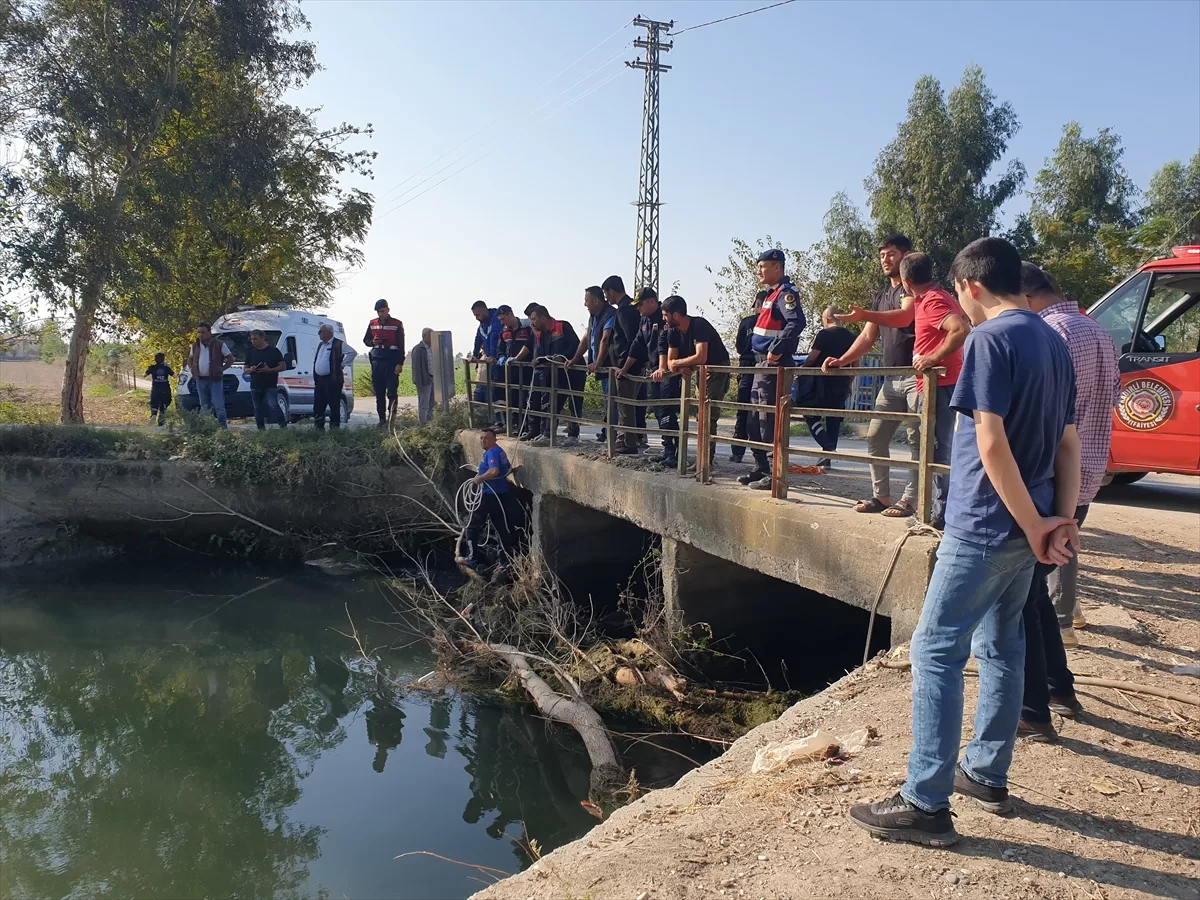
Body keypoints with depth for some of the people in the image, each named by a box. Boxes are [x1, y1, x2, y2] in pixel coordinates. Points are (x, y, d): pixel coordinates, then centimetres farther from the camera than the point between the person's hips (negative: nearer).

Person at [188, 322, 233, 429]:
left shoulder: (219, 344, -3)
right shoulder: (195, 345, 11)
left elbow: (230, 359, 1)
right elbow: (190, 359, 26)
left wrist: (221, 369, -7)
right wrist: (192, 368, 9)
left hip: (215, 380, -5)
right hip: (200, 380, 5)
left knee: (219, 407, -10)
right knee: (204, 408, 10)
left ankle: (223, 428, -8)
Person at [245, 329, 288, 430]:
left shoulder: (274, 351, 1)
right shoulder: (251, 353, 14)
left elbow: (283, 366, -1)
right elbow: (245, 369, 18)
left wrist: (269, 370, -16)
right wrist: (250, 370, -6)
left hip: (270, 386, -5)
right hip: (255, 387, 5)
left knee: (273, 406, -20)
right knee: (258, 410, 8)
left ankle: (283, 425, -13)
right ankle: (261, 429, 16)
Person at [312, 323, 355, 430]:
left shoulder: (338, 344, -6)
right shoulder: (320, 345, 19)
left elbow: (353, 352, -14)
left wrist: (342, 364, -11)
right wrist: (315, 378, 17)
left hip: (332, 380, -8)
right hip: (319, 380, 8)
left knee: (334, 405, -5)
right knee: (318, 405, 8)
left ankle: (334, 427, 0)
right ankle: (319, 427, 16)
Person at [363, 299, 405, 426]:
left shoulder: (397, 324, 0)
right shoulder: (372, 323, 12)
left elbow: (401, 345, -2)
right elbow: (365, 340, 21)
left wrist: (400, 363, -10)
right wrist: (372, 342, -3)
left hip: (391, 362, -4)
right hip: (376, 361, 4)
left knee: (392, 392, -11)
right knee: (379, 393, 5)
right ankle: (382, 419, 10)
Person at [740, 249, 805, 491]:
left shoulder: (786, 293, -11)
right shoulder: (771, 293, 19)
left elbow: (796, 322, -27)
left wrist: (776, 350, -26)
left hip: (774, 364, -11)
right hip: (762, 363, 11)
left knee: (770, 420, -9)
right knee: (756, 419, 15)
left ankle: (775, 474, -5)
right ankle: (761, 469, 24)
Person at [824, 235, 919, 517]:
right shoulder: (881, 295, 20)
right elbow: (868, 337, 20)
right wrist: (841, 361, 9)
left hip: (916, 375, -8)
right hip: (891, 378, 8)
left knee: (916, 439, -6)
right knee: (875, 437, 6)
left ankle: (909, 499, -2)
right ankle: (881, 496, 14)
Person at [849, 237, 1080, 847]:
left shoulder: (989, 339, -14)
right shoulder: (1053, 342, 13)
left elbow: (991, 441, -22)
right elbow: (1069, 444, 13)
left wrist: (1033, 526, -15)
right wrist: (1061, 520, 6)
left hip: (984, 526, -9)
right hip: (1027, 528, 9)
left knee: (936, 651, -4)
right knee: (1001, 646, 18)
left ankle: (926, 804, -1)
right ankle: (987, 775, 30)